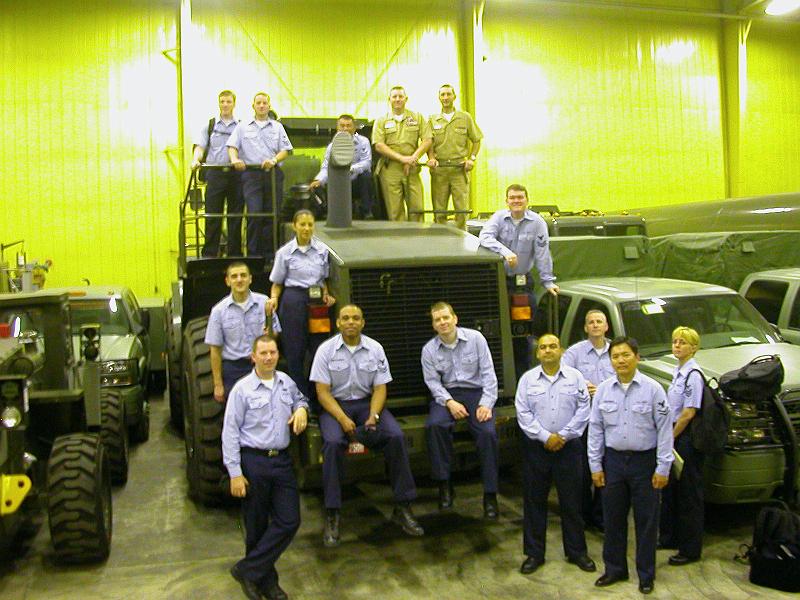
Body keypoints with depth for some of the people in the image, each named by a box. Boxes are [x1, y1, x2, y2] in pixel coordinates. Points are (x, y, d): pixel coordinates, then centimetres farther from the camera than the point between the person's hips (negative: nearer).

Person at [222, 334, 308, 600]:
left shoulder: (287, 382, 7)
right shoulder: (243, 389, -8)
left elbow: (299, 399, 30)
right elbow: (230, 433, -9)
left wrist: (301, 408, 5)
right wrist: (235, 473, -13)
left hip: (282, 460, 5)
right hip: (254, 461, -5)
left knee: (289, 521, 0)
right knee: (257, 525, 7)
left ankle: (248, 570, 12)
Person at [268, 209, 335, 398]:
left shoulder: (322, 250, 5)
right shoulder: (285, 252, -1)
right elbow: (277, 283, 5)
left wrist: (326, 295, -3)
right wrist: (274, 298, -13)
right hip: (294, 302, -2)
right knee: (295, 352, 4)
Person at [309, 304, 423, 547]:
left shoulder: (375, 348, 3)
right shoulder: (326, 349, -3)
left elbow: (380, 388, 2)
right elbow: (322, 391, -7)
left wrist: (373, 416, -16)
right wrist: (343, 419, -20)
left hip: (367, 403, 2)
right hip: (335, 404, -2)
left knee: (395, 436, -24)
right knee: (333, 442, -33)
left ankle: (402, 508, -12)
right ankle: (331, 516, -23)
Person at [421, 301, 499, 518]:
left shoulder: (475, 338, -3)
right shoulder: (429, 350, 3)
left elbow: (488, 372, -4)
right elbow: (432, 382, -2)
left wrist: (486, 403, -14)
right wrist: (449, 402, -19)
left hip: (476, 392, -1)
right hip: (447, 394, 1)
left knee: (488, 432, -25)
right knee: (434, 425, -29)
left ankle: (490, 493, -11)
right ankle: (444, 482, -14)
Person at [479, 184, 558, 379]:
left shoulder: (537, 222, -2)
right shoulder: (499, 217, 0)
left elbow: (542, 253, -2)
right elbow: (485, 237, -15)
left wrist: (548, 281, -4)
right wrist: (505, 252, -30)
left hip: (523, 282, 0)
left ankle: (523, 376, 14)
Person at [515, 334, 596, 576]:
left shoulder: (575, 377, 3)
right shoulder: (528, 379, 3)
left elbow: (583, 410, -2)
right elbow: (523, 413, -2)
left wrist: (563, 435, -10)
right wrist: (545, 437, -11)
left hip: (568, 447, 0)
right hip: (536, 447, 1)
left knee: (571, 501, 7)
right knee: (534, 501, 6)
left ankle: (577, 551, 23)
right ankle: (534, 554, 18)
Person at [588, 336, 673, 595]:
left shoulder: (653, 388, -8)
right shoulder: (603, 389, 2)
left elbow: (664, 429, -7)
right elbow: (595, 428, 5)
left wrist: (663, 467, -8)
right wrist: (595, 465, 3)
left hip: (645, 461, -3)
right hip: (613, 460, 3)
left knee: (646, 520, 7)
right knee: (613, 518, 12)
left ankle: (646, 574, 23)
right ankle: (615, 569, 29)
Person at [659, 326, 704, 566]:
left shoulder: (693, 374, -16)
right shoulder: (678, 371, 11)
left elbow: (688, 413, -19)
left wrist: (671, 437, -12)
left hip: (686, 438, -9)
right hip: (674, 437, 9)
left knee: (688, 494, 0)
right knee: (670, 490, 18)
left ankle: (691, 549, 10)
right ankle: (670, 537, 31)